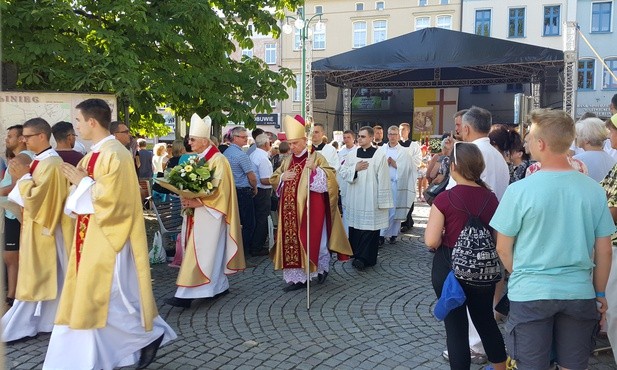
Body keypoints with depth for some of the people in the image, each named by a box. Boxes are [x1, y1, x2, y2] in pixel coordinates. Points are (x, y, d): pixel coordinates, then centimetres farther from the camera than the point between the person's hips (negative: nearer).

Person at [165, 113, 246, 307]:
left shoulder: (218, 160, -12)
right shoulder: (197, 159, 11)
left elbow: (221, 191, -17)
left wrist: (198, 203, -23)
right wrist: (187, 198, -2)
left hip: (208, 215, -8)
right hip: (196, 214, 8)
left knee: (200, 252, -7)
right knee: (212, 251, 14)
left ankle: (186, 295, -6)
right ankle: (220, 286, 25)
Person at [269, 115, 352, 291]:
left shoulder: (316, 157, -6)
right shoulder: (288, 160, 12)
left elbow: (330, 178, -16)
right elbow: (273, 179, 19)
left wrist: (314, 169, -31)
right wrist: (282, 177, -3)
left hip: (310, 209, -6)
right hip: (290, 210, 6)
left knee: (313, 240, 2)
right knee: (291, 242, 6)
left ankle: (323, 267, 27)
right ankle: (297, 277, 16)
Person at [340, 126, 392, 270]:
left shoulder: (379, 155, -5)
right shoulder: (352, 154, 8)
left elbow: (383, 179, -7)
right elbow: (342, 172, 9)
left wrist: (383, 201, -9)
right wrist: (355, 168, -10)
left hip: (371, 199, -4)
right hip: (354, 198, 4)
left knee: (369, 227, -4)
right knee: (355, 227, 7)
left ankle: (364, 258, -2)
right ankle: (357, 255, 18)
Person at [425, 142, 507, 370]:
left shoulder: (444, 199, -17)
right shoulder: (491, 198, -4)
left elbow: (431, 241, -19)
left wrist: (445, 237, 2)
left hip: (449, 268, -4)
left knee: (455, 326, 9)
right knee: (486, 321, 24)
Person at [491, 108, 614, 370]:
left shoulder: (519, 190, -15)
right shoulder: (594, 189, -5)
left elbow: (503, 249, -6)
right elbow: (604, 251, 2)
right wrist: (600, 293, 16)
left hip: (530, 294, -3)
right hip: (580, 293, 3)